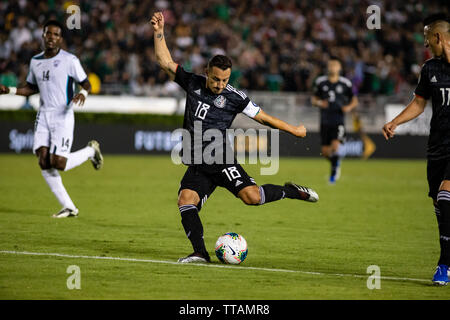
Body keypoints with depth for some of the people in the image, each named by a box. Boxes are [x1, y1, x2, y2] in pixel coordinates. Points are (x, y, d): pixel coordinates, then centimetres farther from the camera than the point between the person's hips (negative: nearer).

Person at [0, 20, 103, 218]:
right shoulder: (35, 61, 10)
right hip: (43, 116, 6)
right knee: (43, 161, -6)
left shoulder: (70, 60, -7)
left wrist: (83, 93, -25)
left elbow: (86, 83, -2)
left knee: (58, 163, -14)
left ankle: (90, 151, 17)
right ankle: (69, 207, 1)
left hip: (63, 117, -6)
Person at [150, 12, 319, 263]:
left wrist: (294, 130, 9)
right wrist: (159, 33, -3)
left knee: (252, 196, -22)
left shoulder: (234, 98, -3)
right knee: (185, 200, -21)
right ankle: (200, 252, -23)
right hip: (197, 165, 3)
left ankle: (291, 191, 5)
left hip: (222, 161, -3)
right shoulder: (193, 84, 6)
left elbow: (263, 117, 5)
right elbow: (166, 62, 6)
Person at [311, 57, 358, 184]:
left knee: (335, 146, -21)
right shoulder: (320, 82, 3)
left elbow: (354, 100, 11)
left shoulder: (345, 83, 0)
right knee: (325, 151, 4)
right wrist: (319, 103, -10)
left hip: (339, 121, -2)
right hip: (325, 121, 2)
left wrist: (349, 107, -10)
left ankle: (334, 171, 1)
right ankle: (336, 163, 37)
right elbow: (313, 99, 12)